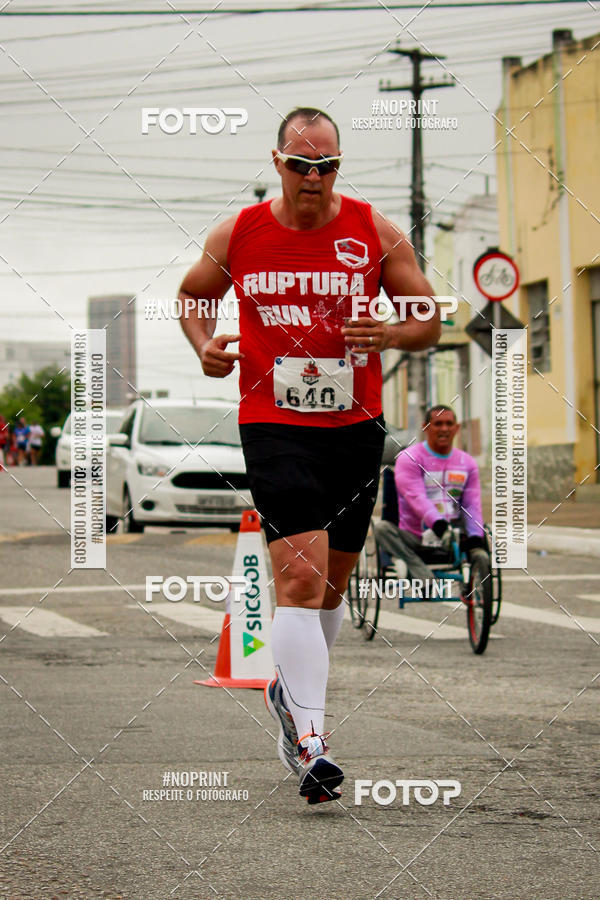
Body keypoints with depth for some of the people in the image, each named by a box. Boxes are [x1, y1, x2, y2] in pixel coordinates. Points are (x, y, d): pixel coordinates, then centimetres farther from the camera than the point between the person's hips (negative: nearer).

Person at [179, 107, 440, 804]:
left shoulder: (376, 233, 0)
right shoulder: (237, 235, 0)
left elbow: (430, 322, 6)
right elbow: (192, 295, 19)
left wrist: (389, 334, -16)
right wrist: (205, 346, -2)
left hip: (356, 426, 3)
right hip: (274, 426, -3)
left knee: (331, 584, 15)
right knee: (299, 577, -18)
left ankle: (289, 693, 41)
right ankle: (309, 742, -20)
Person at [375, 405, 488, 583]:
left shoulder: (467, 463, 15)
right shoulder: (409, 458, 0)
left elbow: (472, 505, 5)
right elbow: (416, 497, -16)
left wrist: (475, 536, -16)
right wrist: (437, 523, -35)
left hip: (454, 540, 5)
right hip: (415, 539, -5)